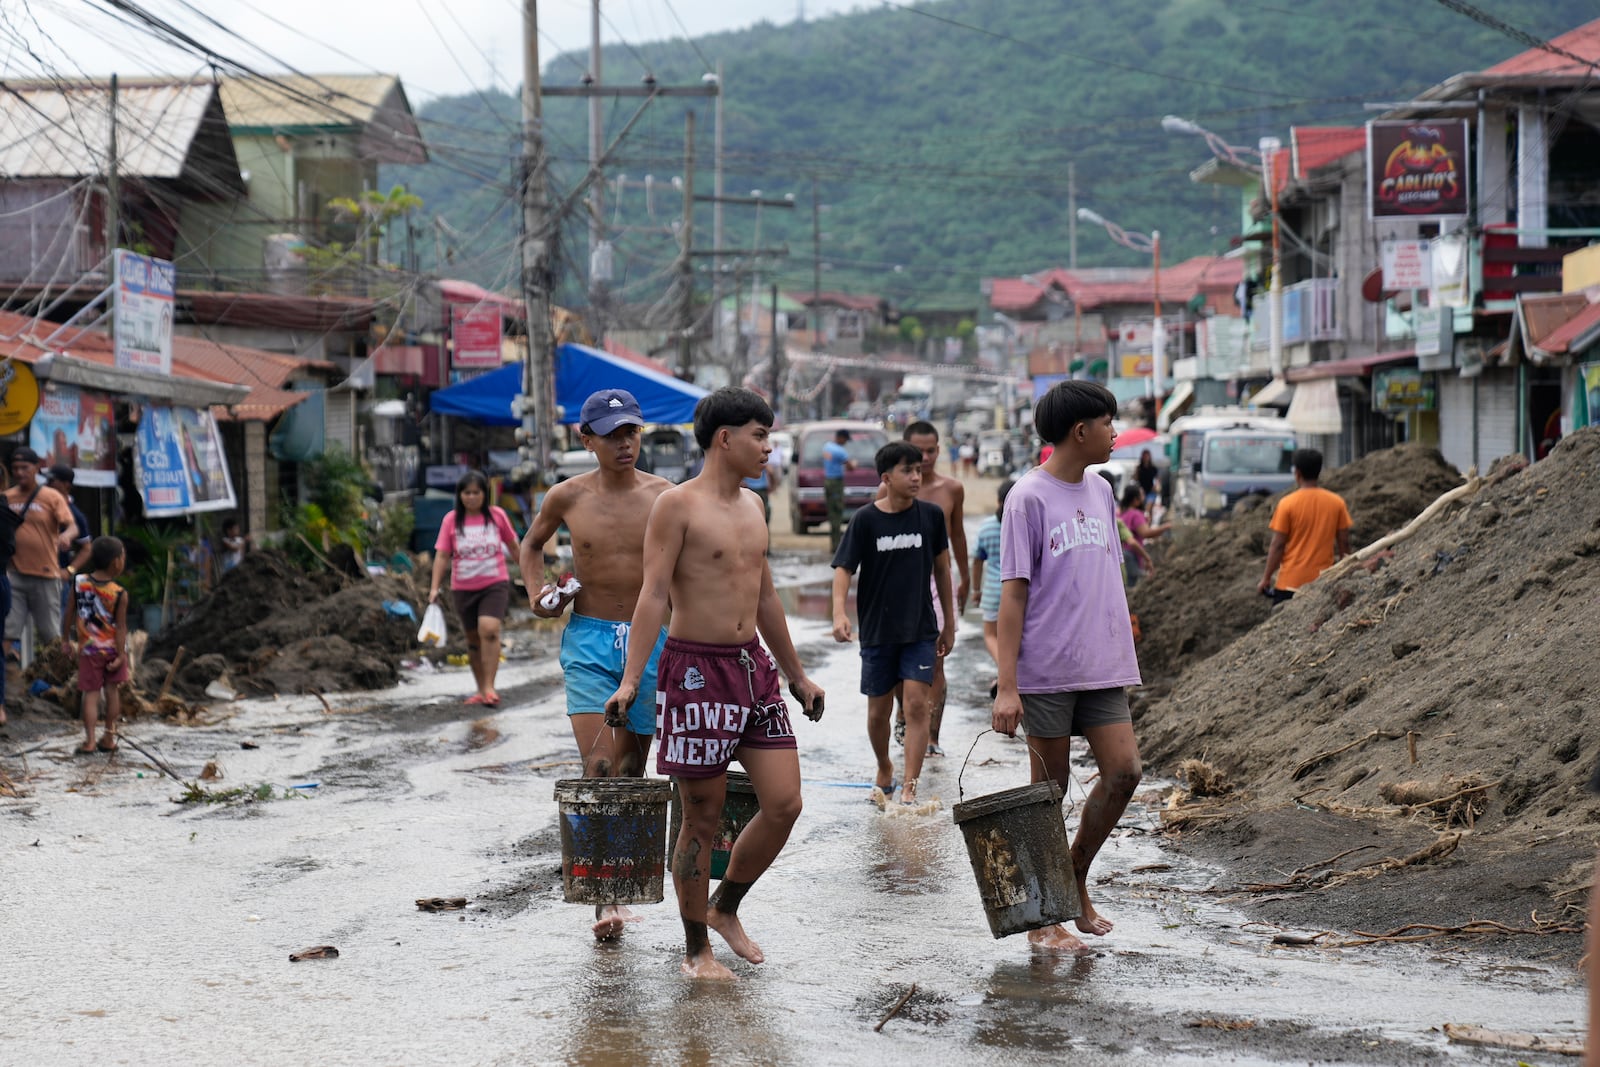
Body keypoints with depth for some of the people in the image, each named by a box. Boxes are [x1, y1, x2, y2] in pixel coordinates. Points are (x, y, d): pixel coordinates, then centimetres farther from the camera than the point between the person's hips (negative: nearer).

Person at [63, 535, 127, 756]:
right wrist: (121, 655, -9)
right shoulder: (119, 594, -16)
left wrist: (67, 639, 12)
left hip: (88, 649, 1)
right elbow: (121, 627, -14)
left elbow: (70, 614, 0)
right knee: (112, 690, 13)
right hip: (112, 648, -1)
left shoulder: (78, 583, -9)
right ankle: (109, 737, 18)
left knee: (91, 694, 4)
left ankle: (89, 741, -4)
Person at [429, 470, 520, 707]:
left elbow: (513, 545, 13)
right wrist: (435, 587, -11)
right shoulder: (451, 520, -1)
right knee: (473, 638, 11)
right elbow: (442, 555, -3)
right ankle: (481, 689, 23)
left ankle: (489, 687, -20)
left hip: (494, 584, -2)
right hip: (463, 588, 2)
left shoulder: (497, 516, 0)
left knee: (489, 630, -22)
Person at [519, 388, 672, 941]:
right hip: (588, 641, -1)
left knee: (630, 770, 9)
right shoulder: (567, 497, 0)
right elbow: (532, 543, 20)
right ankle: (604, 899, -17)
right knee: (598, 767, -14)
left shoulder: (665, 496, -1)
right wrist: (536, 593, 2)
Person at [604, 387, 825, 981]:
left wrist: (797, 675, 28)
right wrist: (630, 680, -23)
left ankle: (724, 909, 23)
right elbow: (653, 594, -14)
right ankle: (695, 950, 14)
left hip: (753, 665, 7)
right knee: (703, 819, 0)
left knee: (784, 804, 1)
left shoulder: (750, 507, 14)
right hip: (696, 669, -7)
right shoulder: (677, 506, -8)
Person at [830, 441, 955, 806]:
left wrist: (949, 622, 14)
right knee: (879, 709, 10)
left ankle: (909, 789, -11)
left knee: (917, 704, -12)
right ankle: (884, 769, 37)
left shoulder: (931, 515, -1)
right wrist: (839, 612, -29)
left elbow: (941, 567, 11)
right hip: (877, 630, 0)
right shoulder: (865, 520, -7)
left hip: (920, 628, 0)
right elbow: (843, 568, -12)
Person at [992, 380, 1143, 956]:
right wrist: (1007, 687, -14)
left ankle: (1076, 878, 18)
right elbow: (1013, 594, -10)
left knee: (1124, 771, -3)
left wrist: (1121, 657, 17)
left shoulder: (1100, 493, 14)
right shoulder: (1029, 497, -8)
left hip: (1102, 669, 6)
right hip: (1046, 670, -6)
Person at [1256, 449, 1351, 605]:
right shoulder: (1337, 503, 1)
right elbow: (1344, 542, 5)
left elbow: (1278, 545, -7)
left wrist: (1266, 578, 2)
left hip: (1291, 581, -3)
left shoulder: (1287, 504, -8)